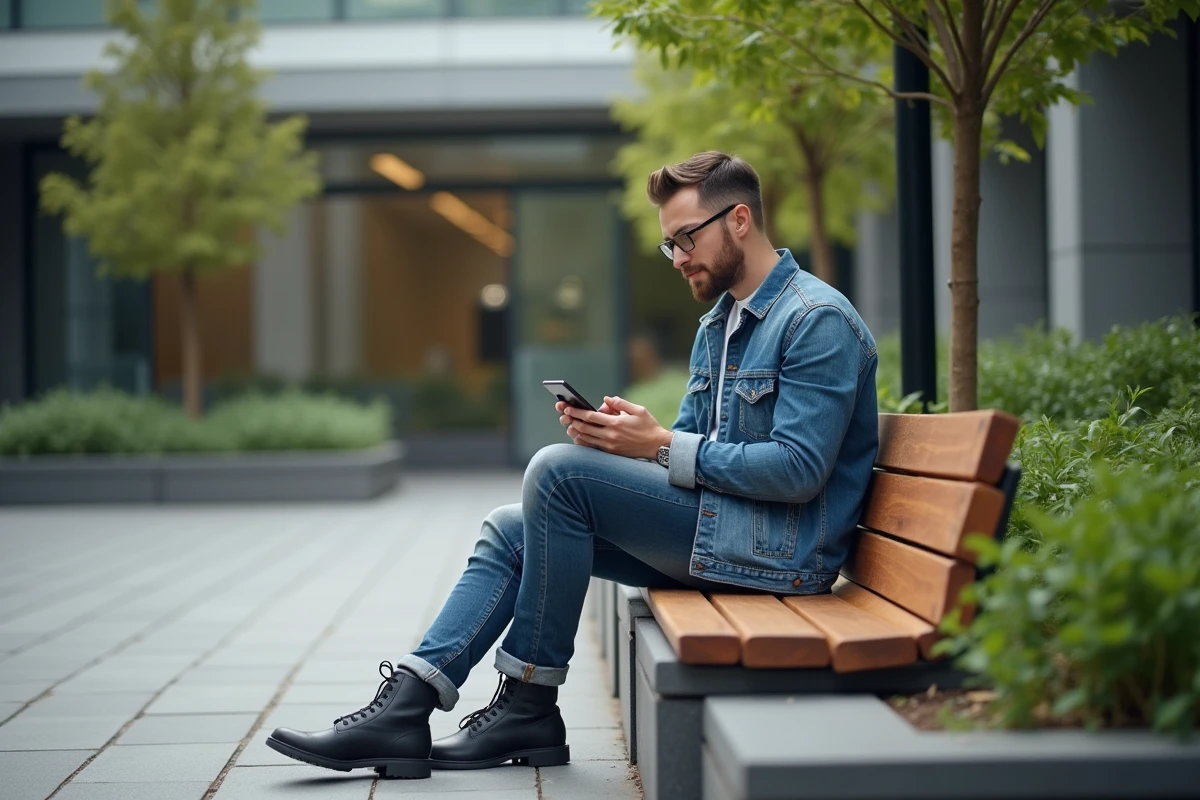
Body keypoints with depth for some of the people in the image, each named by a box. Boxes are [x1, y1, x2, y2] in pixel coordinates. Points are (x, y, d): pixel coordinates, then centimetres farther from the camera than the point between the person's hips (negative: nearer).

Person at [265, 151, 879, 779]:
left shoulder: (817, 320, -12)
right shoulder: (717, 325, 19)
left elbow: (799, 469, -21)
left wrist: (661, 446, -19)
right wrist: (624, 433, -7)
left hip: (780, 546, -10)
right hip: (713, 528, 10)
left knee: (559, 471, -21)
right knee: (511, 529, 3)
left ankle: (531, 703, -11)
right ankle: (405, 708, -7)